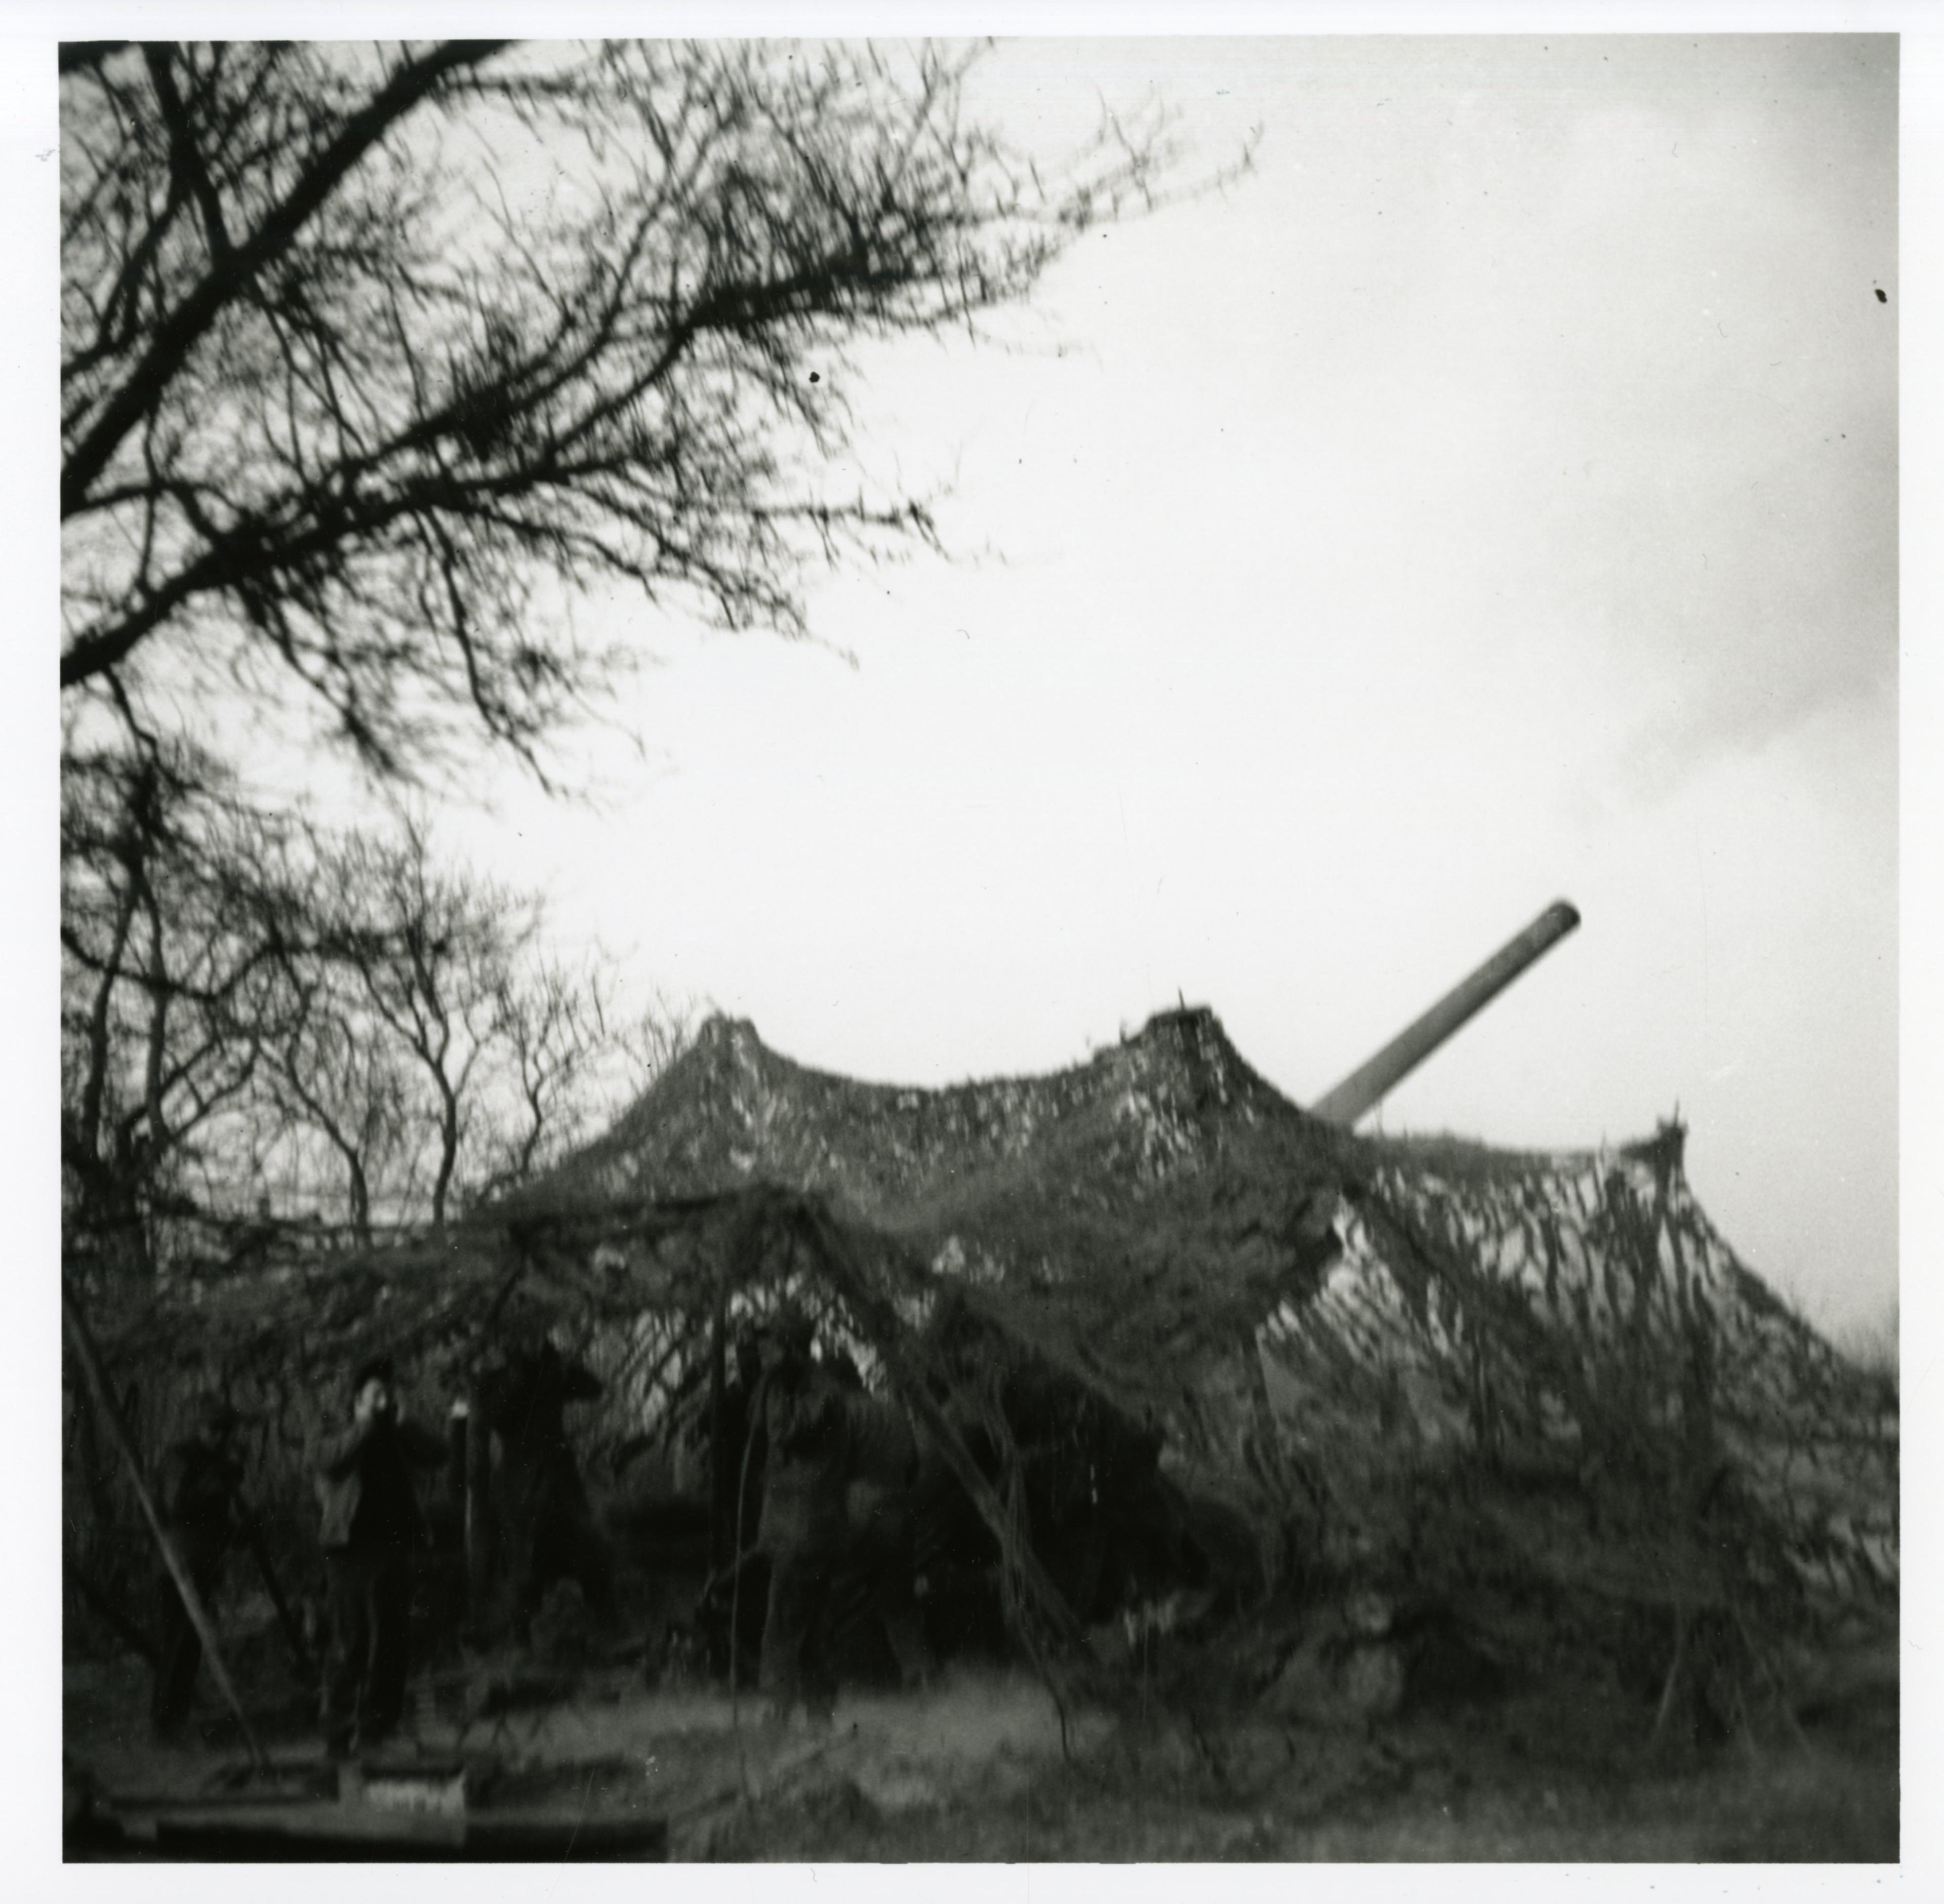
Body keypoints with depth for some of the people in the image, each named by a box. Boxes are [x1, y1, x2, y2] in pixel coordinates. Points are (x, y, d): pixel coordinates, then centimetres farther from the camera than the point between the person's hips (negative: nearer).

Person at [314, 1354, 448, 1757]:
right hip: (349, 1549, -2)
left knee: (387, 1640, -2)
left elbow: (437, 1455, -3)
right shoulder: (344, 1439, 4)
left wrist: (402, 1424, -11)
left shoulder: (398, 1440, 12)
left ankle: (375, 1725, 4)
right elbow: (329, 1464, -18)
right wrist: (365, 1424, -17)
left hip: (392, 1548, 3)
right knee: (348, 1643, 0)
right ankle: (341, 1732, 6)